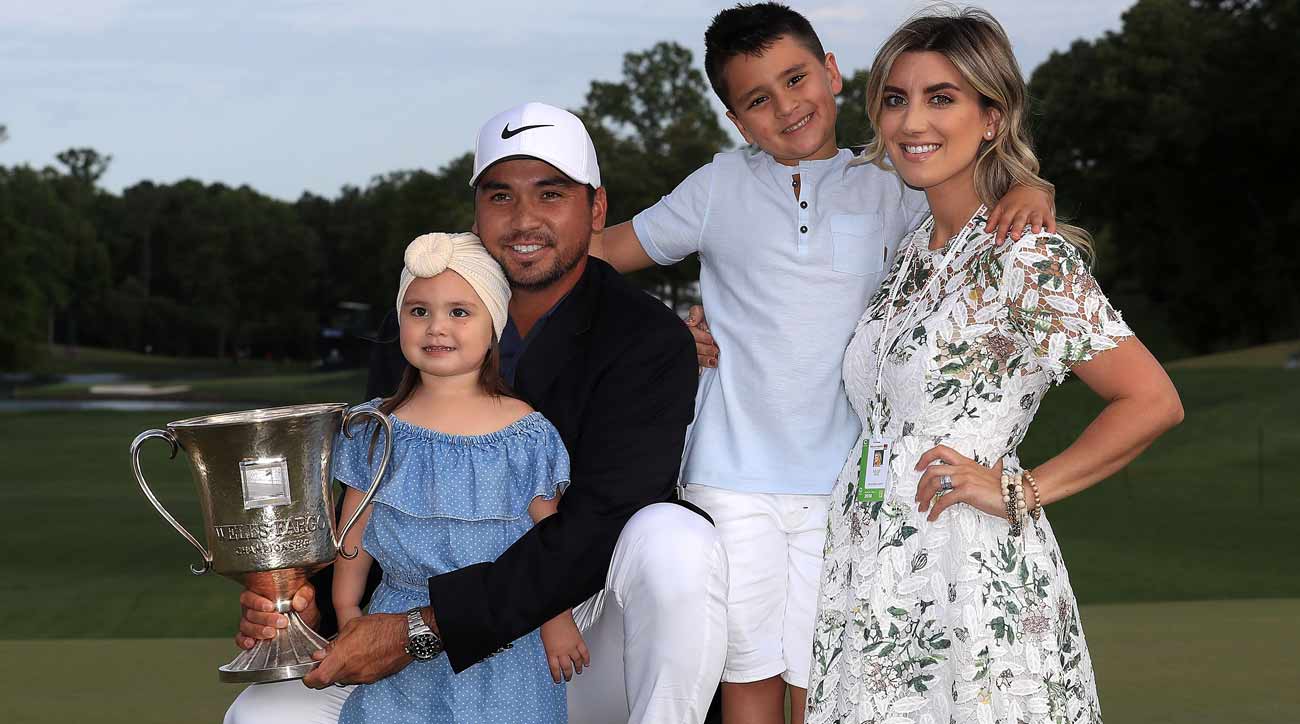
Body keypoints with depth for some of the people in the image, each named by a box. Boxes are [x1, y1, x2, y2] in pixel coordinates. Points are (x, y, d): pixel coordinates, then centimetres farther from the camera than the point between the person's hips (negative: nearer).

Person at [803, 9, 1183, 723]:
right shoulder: (908, 252, 12)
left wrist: (1020, 491, -11)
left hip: (971, 580, -7)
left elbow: (1153, 402, -12)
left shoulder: (1028, 257, -10)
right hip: (869, 581, 7)